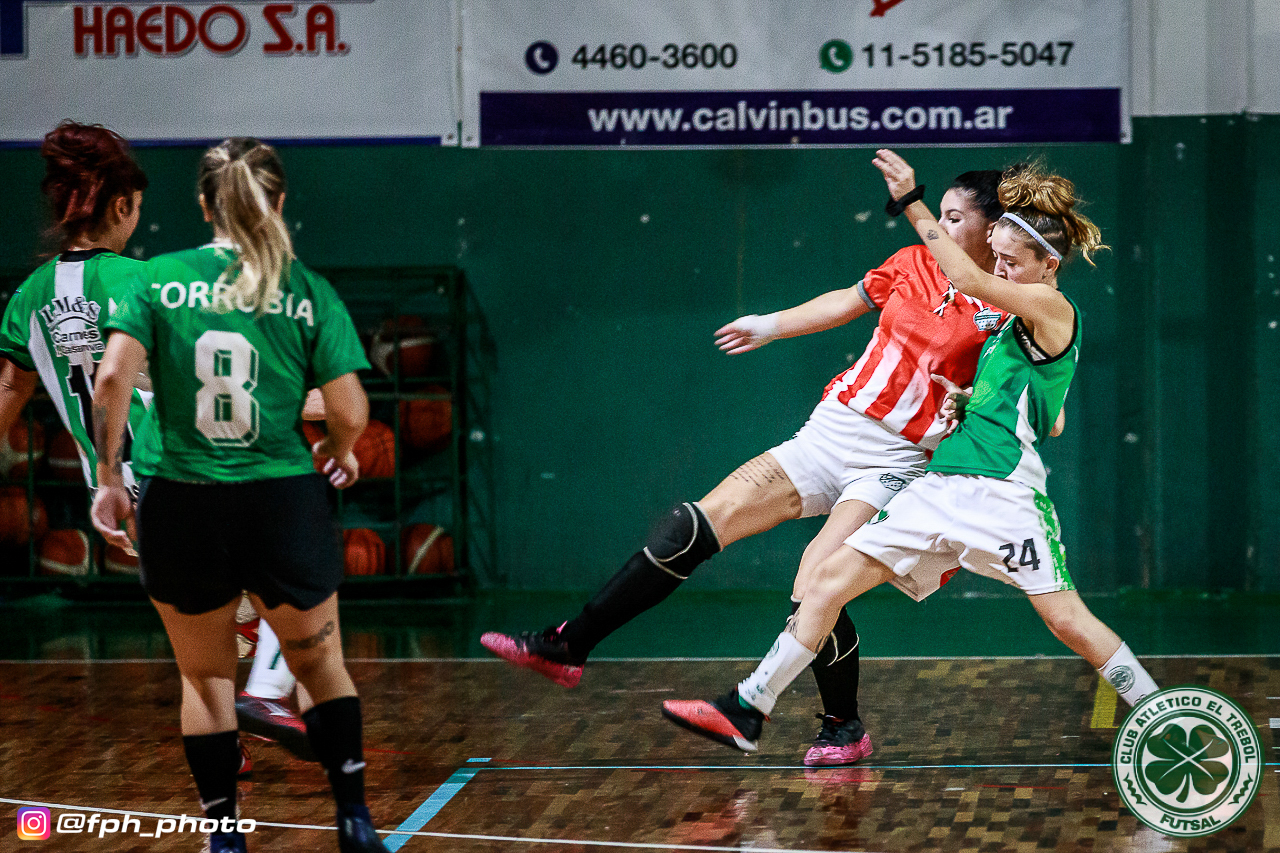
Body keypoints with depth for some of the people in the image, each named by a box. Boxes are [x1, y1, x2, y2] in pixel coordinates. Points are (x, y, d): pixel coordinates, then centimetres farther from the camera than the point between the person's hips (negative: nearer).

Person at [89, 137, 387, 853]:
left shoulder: (161, 279, 0)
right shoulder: (309, 291, -1)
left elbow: (112, 378, -12)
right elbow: (350, 412, -6)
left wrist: (111, 478, -2)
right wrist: (341, 454, 16)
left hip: (181, 506, 0)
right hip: (285, 502, 0)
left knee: (206, 679, 17)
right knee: (321, 664, 20)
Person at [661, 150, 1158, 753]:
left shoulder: (1053, 310, -5)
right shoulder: (1011, 322, 21)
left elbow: (968, 282, -17)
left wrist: (912, 204, -17)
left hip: (1004, 493, -8)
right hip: (941, 487, 8)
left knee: (1067, 619, -12)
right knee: (833, 577, 0)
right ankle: (744, 714, 2)